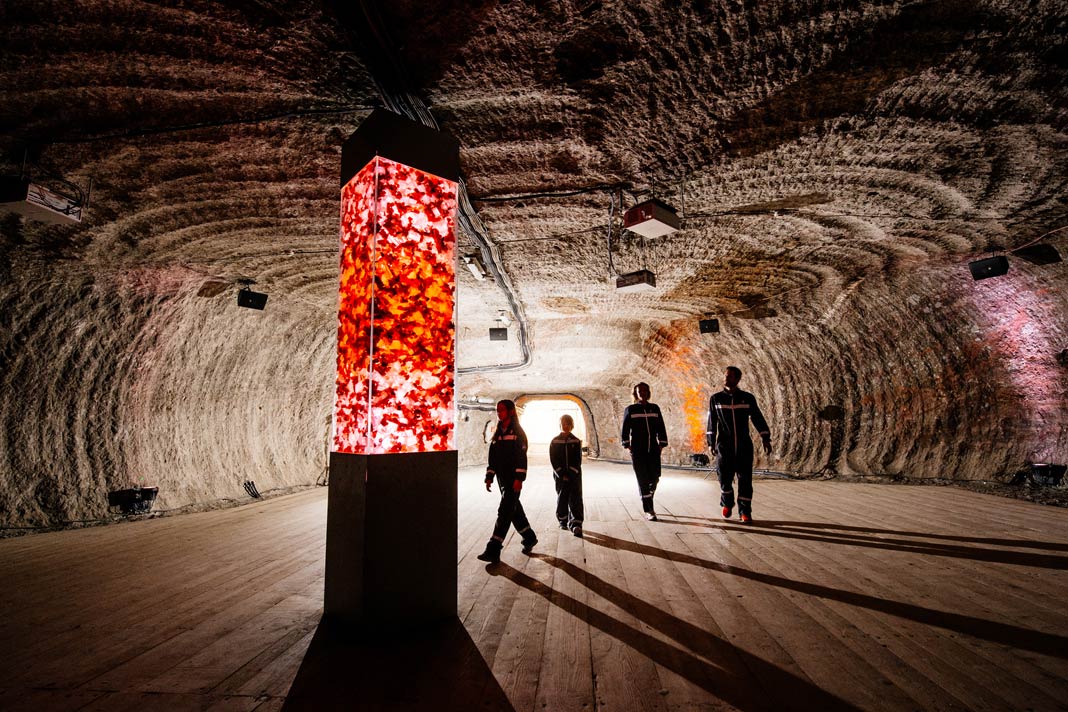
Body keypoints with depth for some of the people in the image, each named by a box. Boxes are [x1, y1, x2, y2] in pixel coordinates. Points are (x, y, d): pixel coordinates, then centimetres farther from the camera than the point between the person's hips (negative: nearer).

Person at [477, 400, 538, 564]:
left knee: (504, 513, -9)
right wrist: (489, 477, 10)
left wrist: (519, 479, -20)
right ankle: (529, 538, 33)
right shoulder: (498, 433, 14)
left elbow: (521, 456, -14)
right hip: (502, 478, 8)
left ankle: (493, 551, -8)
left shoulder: (517, 432, -7)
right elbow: (493, 457, 15)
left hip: (513, 479, -8)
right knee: (514, 510, 16)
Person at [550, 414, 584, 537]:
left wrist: (570, 474, -11)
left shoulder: (576, 442, 2)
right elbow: (553, 460, -3)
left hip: (574, 475, 0)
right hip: (560, 475, 0)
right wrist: (562, 475, -10)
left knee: (576, 500, -4)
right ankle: (563, 521, 24)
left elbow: (578, 460, -1)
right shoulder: (554, 442, 1)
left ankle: (576, 524, -4)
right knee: (562, 499, 8)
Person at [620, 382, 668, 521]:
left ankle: (648, 500, 29)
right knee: (643, 480, -2)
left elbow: (661, 427, 11)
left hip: (653, 449, 3)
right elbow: (625, 429, 0)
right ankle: (648, 510, 5)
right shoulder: (630, 409, 2)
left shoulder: (655, 408, 10)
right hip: (637, 451, -3)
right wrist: (627, 445, -5)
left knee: (654, 478, 2)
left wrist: (662, 444, 5)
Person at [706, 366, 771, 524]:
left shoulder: (748, 398, 2)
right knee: (725, 478, 4)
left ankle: (745, 512, 12)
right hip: (724, 447, 0)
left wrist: (765, 438, -4)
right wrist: (711, 442, 4)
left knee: (745, 480, 0)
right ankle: (727, 504, 29)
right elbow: (712, 422, 6)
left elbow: (758, 418, 4)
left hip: (744, 447, 0)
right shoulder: (716, 398, 3)